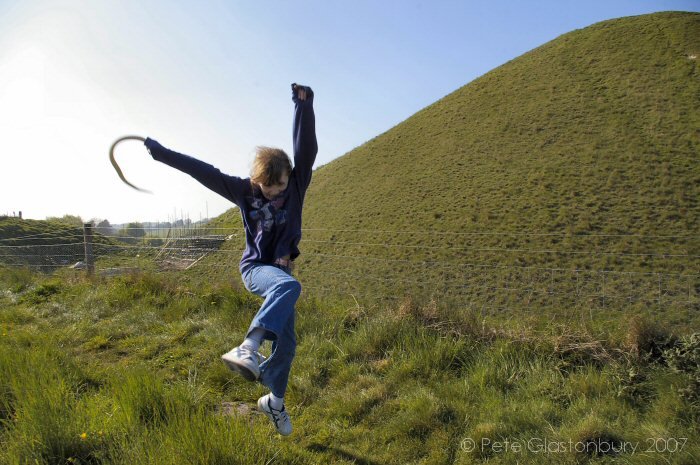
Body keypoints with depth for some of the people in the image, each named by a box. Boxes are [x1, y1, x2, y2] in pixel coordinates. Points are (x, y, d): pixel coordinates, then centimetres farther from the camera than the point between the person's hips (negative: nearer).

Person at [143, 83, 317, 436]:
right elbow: (203, 171, -6)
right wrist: (161, 152, -3)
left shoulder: (297, 185, -6)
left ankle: (274, 401, 29)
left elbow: (306, 148, -18)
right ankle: (247, 350, -52)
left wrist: (304, 105, -27)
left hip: (280, 269, 4)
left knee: (286, 343, 6)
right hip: (255, 267, -3)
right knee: (288, 286, -40)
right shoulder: (244, 191, -8)